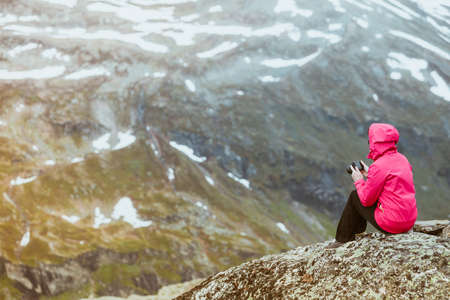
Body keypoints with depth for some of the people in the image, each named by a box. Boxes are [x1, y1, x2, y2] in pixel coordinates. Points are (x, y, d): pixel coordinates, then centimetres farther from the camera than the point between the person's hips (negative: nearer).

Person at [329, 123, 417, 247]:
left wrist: (359, 181, 5)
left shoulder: (379, 166, -18)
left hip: (391, 224, -8)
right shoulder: (402, 159, 7)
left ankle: (343, 240, 23)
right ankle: (357, 236, 38)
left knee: (354, 196, 11)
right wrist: (369, 175, 17)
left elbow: (366, 200, -11)